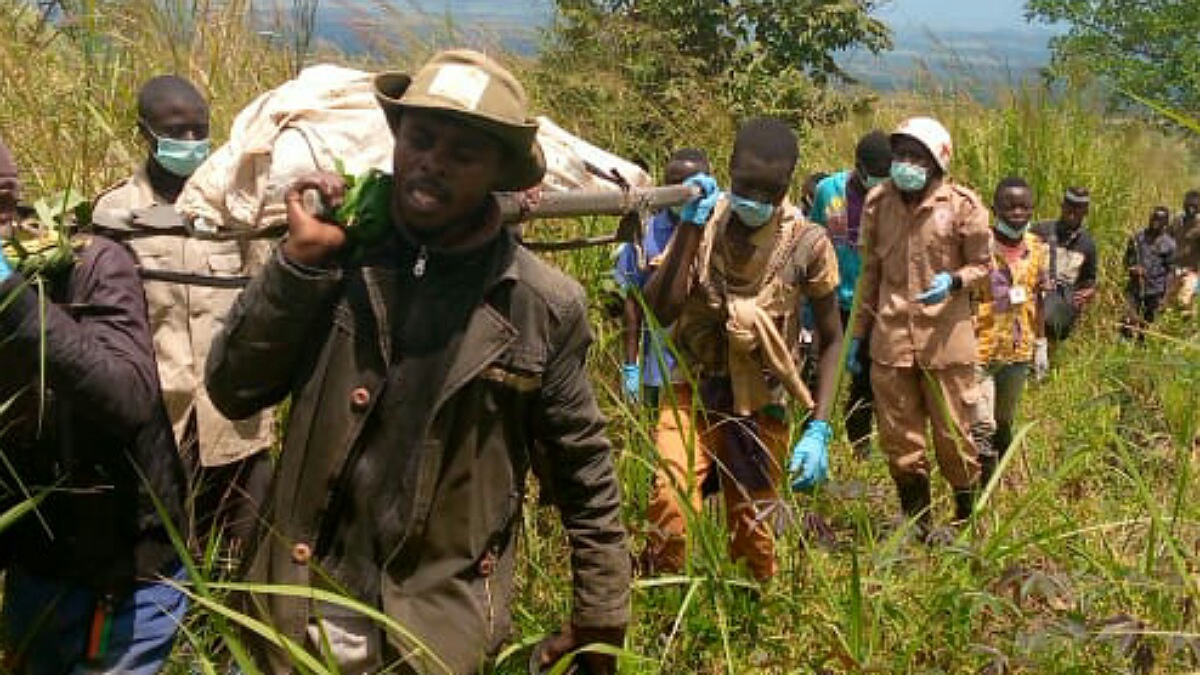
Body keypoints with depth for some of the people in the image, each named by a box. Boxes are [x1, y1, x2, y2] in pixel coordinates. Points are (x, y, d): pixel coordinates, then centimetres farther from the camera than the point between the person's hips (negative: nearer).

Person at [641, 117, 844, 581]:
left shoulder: (807, 245, -11)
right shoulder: (704, 222, -8)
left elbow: (831, 339, -3)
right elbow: (661, 310, -17)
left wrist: (819, 428, -11)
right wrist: (690, 227, -22)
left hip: (761, 407, 0)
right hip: (694, 393, 0)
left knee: (752, 534, 10)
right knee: (671, 502, -24)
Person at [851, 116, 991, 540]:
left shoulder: (962, 205, -6)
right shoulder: (878, 203, 5)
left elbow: (981, 265, 4)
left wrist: (953, 281, -18)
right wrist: (858, 334, 14)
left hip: (945, 338, -3)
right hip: (891, 338, 4)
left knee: (952, 435, 5)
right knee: (898, 439, 9)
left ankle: (970, 518, 25)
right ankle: (918, 524, 25)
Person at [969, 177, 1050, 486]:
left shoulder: (1037, 248, 6)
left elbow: (1038, 299, 16)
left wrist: (1040, 343, 18)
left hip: (1019, 352, 6)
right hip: (981, 351, -6)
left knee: (1004, 425, 18)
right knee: (982, 428, -11)